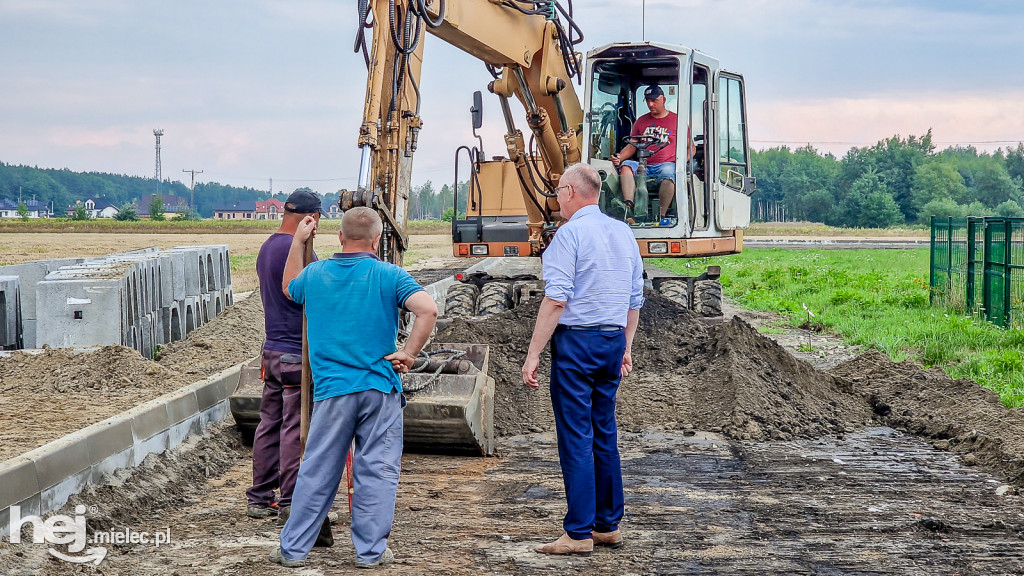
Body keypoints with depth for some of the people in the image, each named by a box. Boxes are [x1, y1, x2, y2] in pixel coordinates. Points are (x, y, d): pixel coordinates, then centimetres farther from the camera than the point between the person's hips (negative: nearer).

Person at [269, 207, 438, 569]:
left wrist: (298, 241, 32)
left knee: (317, 472, 10)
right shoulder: (388, 276, -5)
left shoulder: (315, 274, 5)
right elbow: (428, 310, -18)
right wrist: (409, 353, -9)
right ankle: (370, 551, 10)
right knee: (377, 471, 5)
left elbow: (288, 288, 29)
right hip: (380, 389, -2)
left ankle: (293, 549, 16)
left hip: (331, 390, 3)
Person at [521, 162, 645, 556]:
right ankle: (608, 525, 20)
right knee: (604, 435, 14)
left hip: (577, 341, -7)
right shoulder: (624, 233, 13)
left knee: (576, 438, -4)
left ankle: (579, 533, -2)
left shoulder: (570, 233, -11)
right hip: (613, 340, 7)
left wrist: (533, 354, -16)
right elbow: (635, 299, 16)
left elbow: (556, 299, -18)